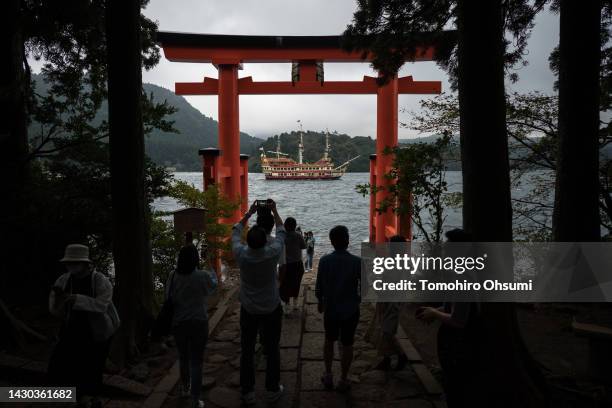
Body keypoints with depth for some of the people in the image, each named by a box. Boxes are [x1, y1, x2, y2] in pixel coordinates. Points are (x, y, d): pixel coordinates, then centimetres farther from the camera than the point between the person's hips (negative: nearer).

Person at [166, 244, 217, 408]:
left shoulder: (173, 276, -11)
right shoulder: (203, 276, -17)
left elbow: (168, 296, 1)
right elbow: (212, 286, 4)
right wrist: (213, 274, 25)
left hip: (178, 323, 3)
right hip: (198, 323, -3)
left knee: (183, 357, 23)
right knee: (196, 362, 7)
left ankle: (185, 389, 44)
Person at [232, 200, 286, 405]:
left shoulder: (241, 254, -18)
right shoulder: (273, 253, -21)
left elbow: (235, 232, 3)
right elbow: (281, 232, -2)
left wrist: (249, 213, 12)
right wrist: (274, 211, 9)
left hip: (248, 310, 1)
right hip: (272, 309, -1)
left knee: (247, 350, 13)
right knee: (272, 350, 14)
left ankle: (248, 392, 23)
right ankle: (273, 390, 27)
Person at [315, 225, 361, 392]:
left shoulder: (324, 261, -13)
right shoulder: (357, 262, -16)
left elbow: (319, 286, -6)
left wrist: (320, 302, 12)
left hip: (330, 309, 1)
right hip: (350, 310, -1)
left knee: (329, 341, 21)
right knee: (347, 345, 13)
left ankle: (328, 376, 29)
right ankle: (343, 381, 23)